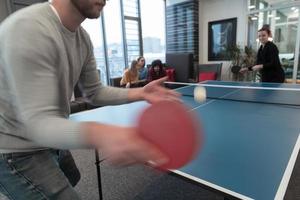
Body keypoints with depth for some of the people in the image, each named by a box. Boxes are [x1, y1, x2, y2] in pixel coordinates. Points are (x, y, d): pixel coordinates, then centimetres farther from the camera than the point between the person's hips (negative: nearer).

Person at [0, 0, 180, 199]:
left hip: (48, 143, 8)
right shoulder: (28, 29, -29)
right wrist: (97, 135, -53)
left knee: (71, 179, 29)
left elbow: (95, 92, 1)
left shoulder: (82, 38, -3)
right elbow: (38, 122, -33)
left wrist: (140, 93, -13)